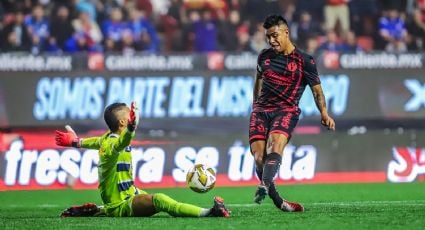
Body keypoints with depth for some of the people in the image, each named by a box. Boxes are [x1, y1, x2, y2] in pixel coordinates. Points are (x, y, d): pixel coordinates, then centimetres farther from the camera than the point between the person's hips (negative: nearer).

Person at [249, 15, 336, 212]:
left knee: (275, 144, -33)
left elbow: (317, 90, 4)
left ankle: (264, 186, -52)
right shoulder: (264, 56, 13)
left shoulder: (304, 61, 1)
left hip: (286, 110, -4)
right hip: (261, 110, 4)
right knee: (259, 157, -14)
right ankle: (278, 202, -6)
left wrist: (324, 113, -10)